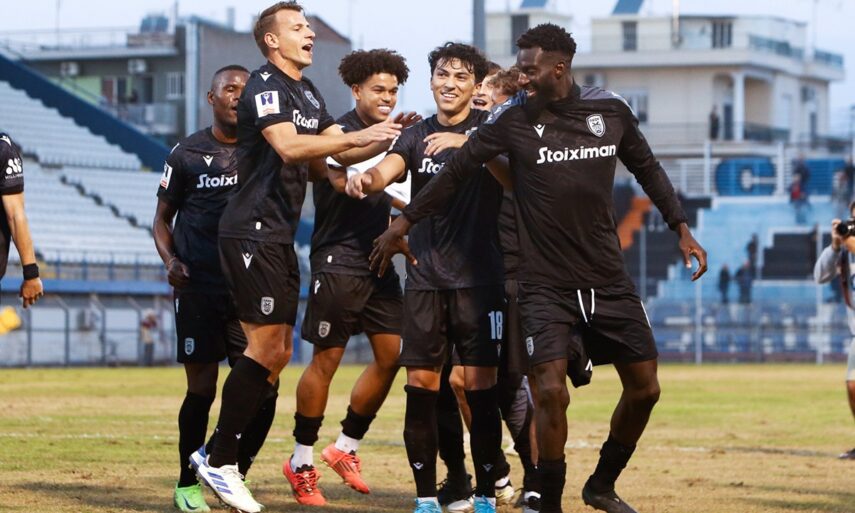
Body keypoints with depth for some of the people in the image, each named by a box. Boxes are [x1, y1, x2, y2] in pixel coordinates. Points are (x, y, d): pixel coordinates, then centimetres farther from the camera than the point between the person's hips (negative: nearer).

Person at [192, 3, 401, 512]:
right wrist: (357, 137, -31)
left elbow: (337, 152, 19)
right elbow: (289, 146, -27)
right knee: (267, 346, -13)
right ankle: (219, 460, -8)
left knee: (278, 352, 8)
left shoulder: (308, 91, 18)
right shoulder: (266, 86, -11)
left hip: (280, 236, 10)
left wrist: (386, 140, 2)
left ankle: (222, 457, 12)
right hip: (252, 231, -10)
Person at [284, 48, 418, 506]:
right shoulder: (338, 131, -8)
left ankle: (345, 447, 17)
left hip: (379, 263, 8)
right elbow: (343, 181, -26)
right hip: (339, 260, -7)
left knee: (391, 355, 2)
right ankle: (302, 462, 6)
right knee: (327, 359, -4)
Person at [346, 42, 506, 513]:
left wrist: (465, 141, -35)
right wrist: (366, 179, -33)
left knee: (480, 387, -6)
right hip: (425, 277, 3)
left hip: (479, 276, -3)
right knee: (420, 386, 0)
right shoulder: (417, 135, 10)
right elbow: (388, 169, -9)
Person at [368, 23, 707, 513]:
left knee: (644, 388, 5)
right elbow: (457, 170, 0)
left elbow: (647, 168, 15)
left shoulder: (611, 110, 0)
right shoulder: (515, 121, -6)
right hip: (546, 284, -3)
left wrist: (682, 228, 13)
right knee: (551, 391, -17)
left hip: (609, 280, 3)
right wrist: (404, 223, -1)